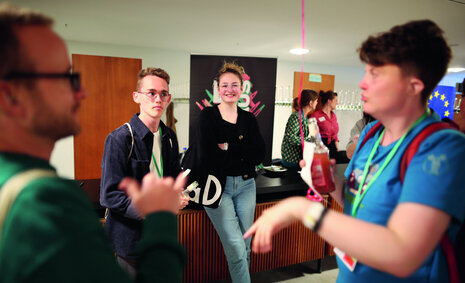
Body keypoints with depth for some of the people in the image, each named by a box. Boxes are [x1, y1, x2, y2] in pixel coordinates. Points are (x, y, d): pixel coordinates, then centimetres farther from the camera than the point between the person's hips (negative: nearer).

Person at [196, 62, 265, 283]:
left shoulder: (248, 119, 7)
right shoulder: (208, 115, -2)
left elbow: (259, 155, -5)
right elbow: (209, 153, -15)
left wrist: (229, 147, -14)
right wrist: (243, 153, -12)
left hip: (245, 185, 4)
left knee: (245, 247, 12)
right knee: (236, 248, -8)